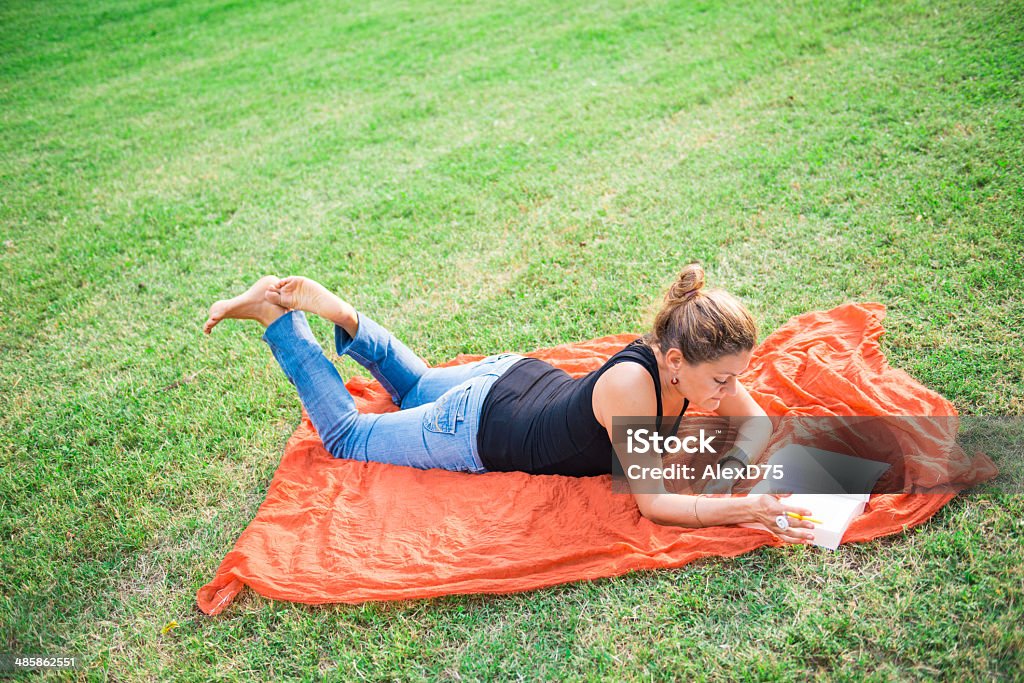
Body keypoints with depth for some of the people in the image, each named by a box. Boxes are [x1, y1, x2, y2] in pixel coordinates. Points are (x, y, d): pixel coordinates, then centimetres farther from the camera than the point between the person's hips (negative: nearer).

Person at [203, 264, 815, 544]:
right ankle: (277, 316, 21)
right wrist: (745, 509, -40)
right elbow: (652, 503, -33)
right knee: (345, 435, 16)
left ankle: (336, 313, 29)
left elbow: (761, 428, -3)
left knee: (415, 389, 36)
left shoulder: (687, 358, -18)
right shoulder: (629, 383, -40)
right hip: (477, 432, -7)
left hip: (519, 377, 7)